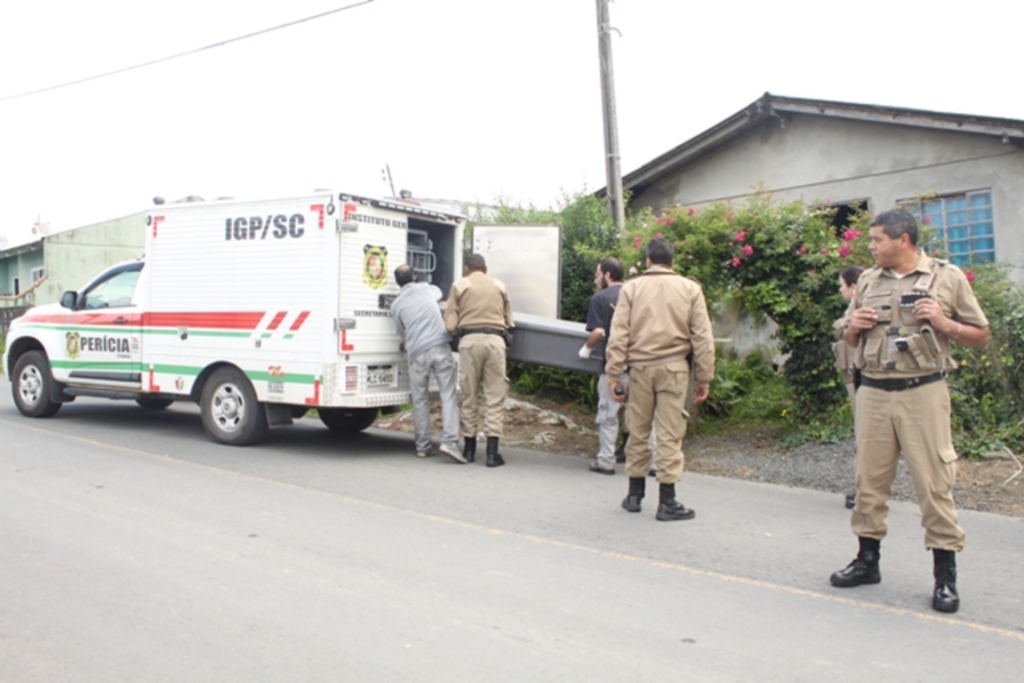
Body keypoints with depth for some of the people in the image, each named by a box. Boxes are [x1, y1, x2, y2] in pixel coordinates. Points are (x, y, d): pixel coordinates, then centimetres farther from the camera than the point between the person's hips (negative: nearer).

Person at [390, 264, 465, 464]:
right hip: (440, 347, 0)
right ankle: (449, 441, -15)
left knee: (420, 400, 11)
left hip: (417, 353, 0)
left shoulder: (396, 304, 10)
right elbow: (439, 292, 37)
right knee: (448, 395, -2)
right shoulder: (426, 289, 14)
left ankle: (423, 446, 16)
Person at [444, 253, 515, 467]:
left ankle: (469, 448, 18)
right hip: (495, 340, 1)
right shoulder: (500, 286, 16)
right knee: (495, 396, 2)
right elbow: (509, 321, 17)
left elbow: (450, 325, 3)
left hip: (470, 340, 0)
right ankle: (492, 452, -3)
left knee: (469, 395, 10)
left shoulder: (459, 285, 9)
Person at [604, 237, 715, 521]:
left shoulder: (631, 288, 3)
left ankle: (635, 494, 21)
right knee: (670, 435, 1)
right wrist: (704, 378, 6)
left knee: (637, 432, 11)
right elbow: (703, 337, 1)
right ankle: (667, 501, 4)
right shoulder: (690, 289, 4)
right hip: (674, 369, -1)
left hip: (640, 368, 1)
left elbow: (618, 335, -1)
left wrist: (613, 375, 2)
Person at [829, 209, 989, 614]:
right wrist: (854, 326, 0)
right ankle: (867, 559, 22)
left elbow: (981, 336, 5)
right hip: (873, 393, 4)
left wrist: (944, 324, -13)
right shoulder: (868, 281, 14)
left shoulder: (947, 277, 2)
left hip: (923, 392, -4)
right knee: (870, 478, 9)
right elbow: (851, 340, 23)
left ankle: (945, 574, 5)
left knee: (934, 481, -4)